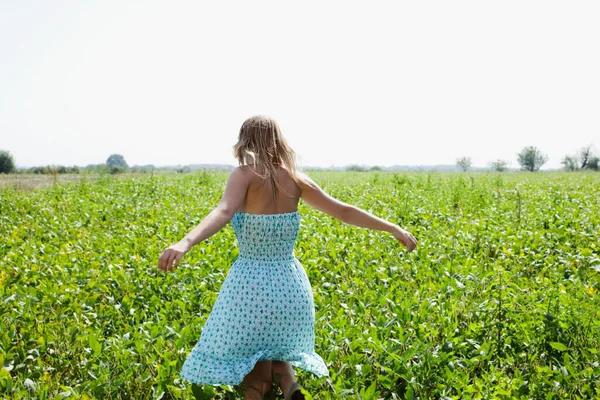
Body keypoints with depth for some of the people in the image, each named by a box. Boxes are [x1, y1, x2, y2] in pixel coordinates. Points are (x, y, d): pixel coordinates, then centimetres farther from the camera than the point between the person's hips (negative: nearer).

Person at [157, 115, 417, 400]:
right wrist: (394, 229, 16)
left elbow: (222, 213, -28)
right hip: (290, 284, 4)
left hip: (251, 282, -3)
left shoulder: (245, 174, -10)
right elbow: (344, 211, 6)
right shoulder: (296, 179, 2)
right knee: (277, 354, 26)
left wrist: (184, 243, -43)